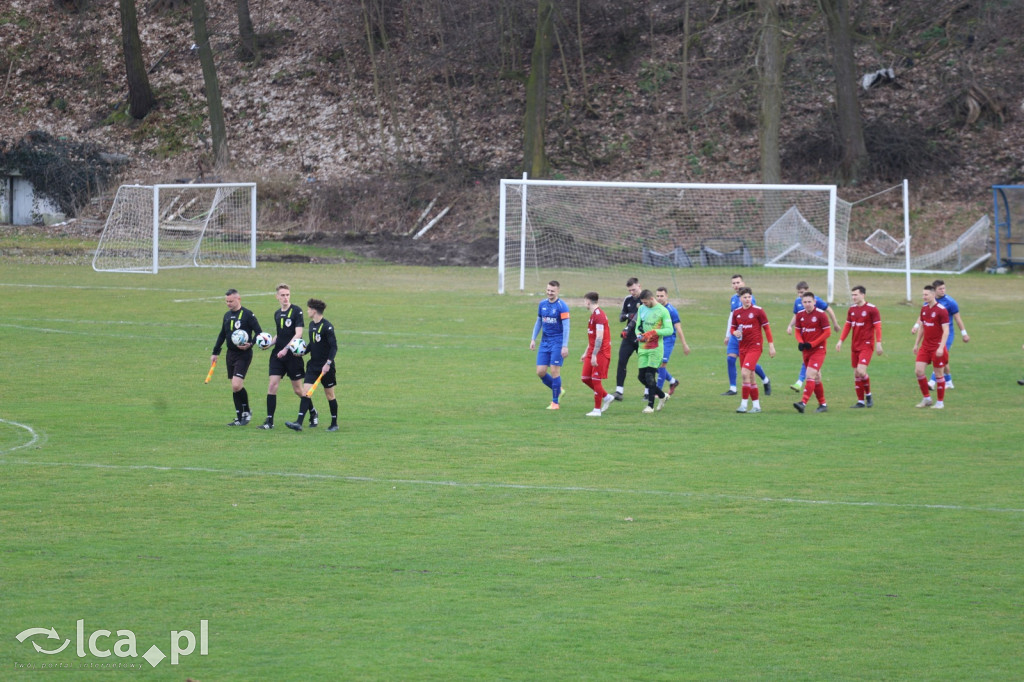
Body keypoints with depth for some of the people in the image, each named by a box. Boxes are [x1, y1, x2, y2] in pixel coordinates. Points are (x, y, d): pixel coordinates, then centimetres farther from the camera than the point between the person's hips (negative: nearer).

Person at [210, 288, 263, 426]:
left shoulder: (248, 315, -9)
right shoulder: (227, 315, 12)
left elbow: (259, 332, -8)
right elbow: (222, 335, 22)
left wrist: (250, 344, -23)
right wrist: (215, 352, 21)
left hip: (243, 354, -7)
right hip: (231, 354, 7)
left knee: (237, 385, -17)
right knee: (234, 387, 7)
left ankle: (247, 412, 3)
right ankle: (239, 418, 13)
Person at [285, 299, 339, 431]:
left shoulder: (327, 326, -15)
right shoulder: (312, 324, 8)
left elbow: (334, 347, -17)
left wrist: (328, 363, -24)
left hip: (325, 367, -7)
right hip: (313, 365, 7)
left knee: (329, 394, 6)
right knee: (305, 392, -6)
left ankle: (334, 424, 20)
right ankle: (299, 423, -12)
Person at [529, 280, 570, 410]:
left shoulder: (562, 306, -11)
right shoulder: (542, 304, 8)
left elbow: (566, 326, -14)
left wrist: (565, 346, -19)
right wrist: (533, 339, 14)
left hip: (557, 342, -6)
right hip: (545, 341, 6)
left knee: (554, 371, -7)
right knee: (540, 371, 0)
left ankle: (555, 402, 4)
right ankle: (558, 390, 23)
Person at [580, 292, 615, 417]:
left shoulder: (599, 315, -16)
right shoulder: (593, 315, 16)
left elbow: (599, 337, -22)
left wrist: (594, 355, -24)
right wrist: (586, 353, 26)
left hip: (600, 353, -10)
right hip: (592, 353, 10)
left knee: (596, 380, -5)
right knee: (585, 378, 8)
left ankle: (597, 410, 1)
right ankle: (607, 397, 20)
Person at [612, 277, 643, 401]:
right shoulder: (627, 300, 9)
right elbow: (621, 316, 16)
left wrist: (628, 328, -33)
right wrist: (626, 316, -8)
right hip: (628, 337, 5)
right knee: (622, 362, -7)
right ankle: (619, 390, -7)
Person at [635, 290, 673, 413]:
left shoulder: (662, 311, -8)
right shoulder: (641, 309, 10)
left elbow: (669, 330, -10)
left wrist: (653, 332, -21)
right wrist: (639, 335, -4)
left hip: (656, 348, -6)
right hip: (643, 347, 6)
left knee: (650, 375, -11)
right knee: (642, 376, 4)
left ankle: (650, 405, -3)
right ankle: (662, 395, 25)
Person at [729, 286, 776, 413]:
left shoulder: (758, 311, -6)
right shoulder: (736, 312, 7)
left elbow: (766, 328, -2)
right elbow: (732, 328, 14)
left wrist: (771, 345, -4)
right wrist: (734, 333, -10)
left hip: (755, 346, -5)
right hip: (742, 347, 5)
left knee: (746, 373, -18)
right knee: (750, 376, 9)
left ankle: (744, 404, -15)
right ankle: (756, 405, 18)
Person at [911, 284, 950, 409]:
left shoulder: (941, 310, -13)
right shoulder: (924, 309, 9)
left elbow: (946, 331, -16)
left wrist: (941, 347, -23)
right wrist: (916, 344, 17)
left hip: (937, 347, -6)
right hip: (925, 346, 6)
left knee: (938, 374, 1)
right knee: (918, 371, -3)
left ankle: (940, 402, 12)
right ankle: (926, 398, 11)